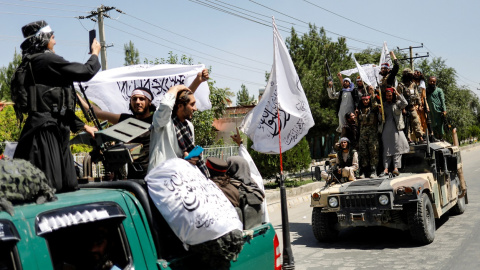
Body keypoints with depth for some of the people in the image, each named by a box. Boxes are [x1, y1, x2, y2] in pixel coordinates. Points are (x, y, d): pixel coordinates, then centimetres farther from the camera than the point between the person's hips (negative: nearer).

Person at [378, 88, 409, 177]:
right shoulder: (384, 104, 15)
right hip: (386, 129, 3)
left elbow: (405, 103, -16)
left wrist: (397, 94, -10)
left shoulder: (397, 103, 5)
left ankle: (396, 168, -9)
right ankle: (386, 169, -3)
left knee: (397, 148, -6)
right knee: (386, 149, 0)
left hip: (396, 128, -3)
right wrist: (380, 112, -5)